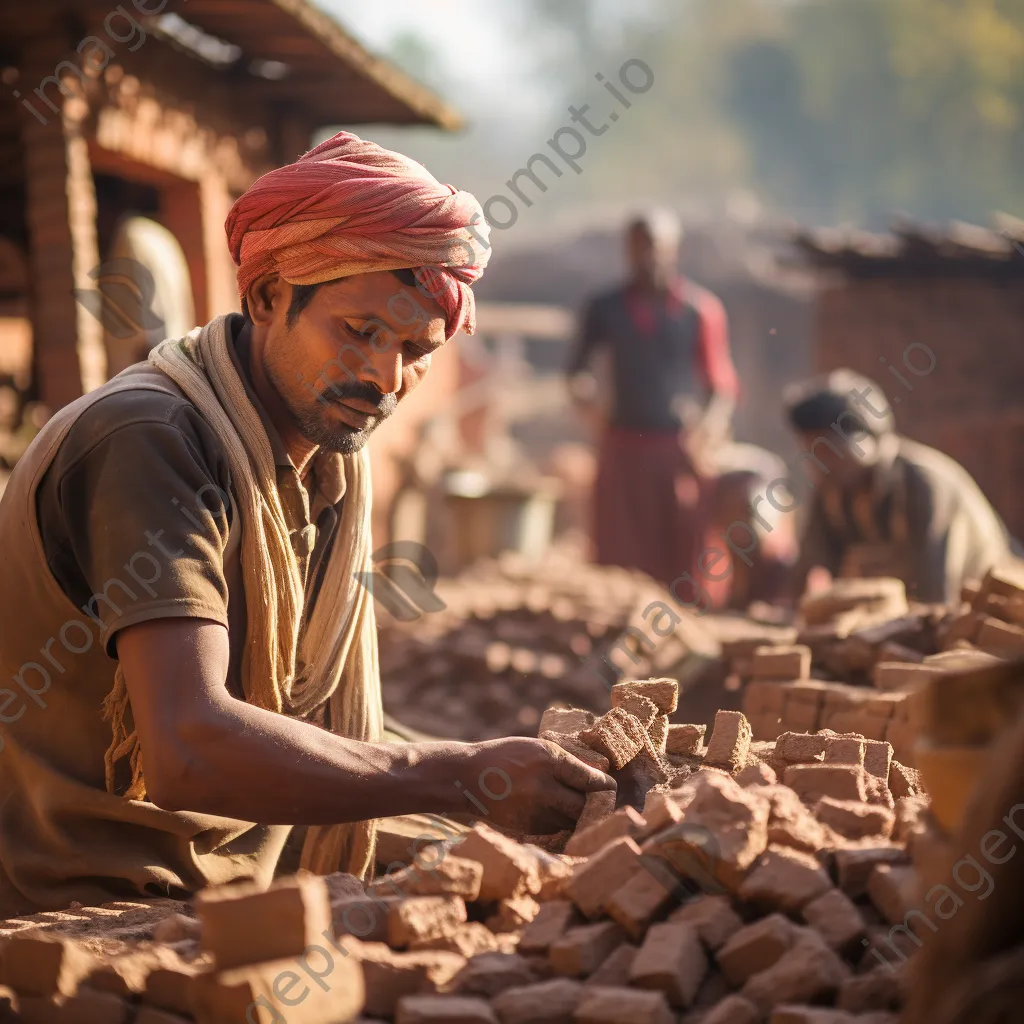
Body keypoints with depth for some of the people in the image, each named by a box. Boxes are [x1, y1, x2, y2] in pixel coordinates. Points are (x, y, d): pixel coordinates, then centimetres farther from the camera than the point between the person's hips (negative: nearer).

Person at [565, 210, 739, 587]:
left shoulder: (701, 309, 5)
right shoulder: (605, 309, 11)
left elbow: (722, 385, 5)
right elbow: (578, 370, 14)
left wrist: (710, 428, -13)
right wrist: (584, 390, -10)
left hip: (681, 450, -2)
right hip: (623, 447, 2)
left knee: (684, 561, -4)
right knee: (620, 559, -2)